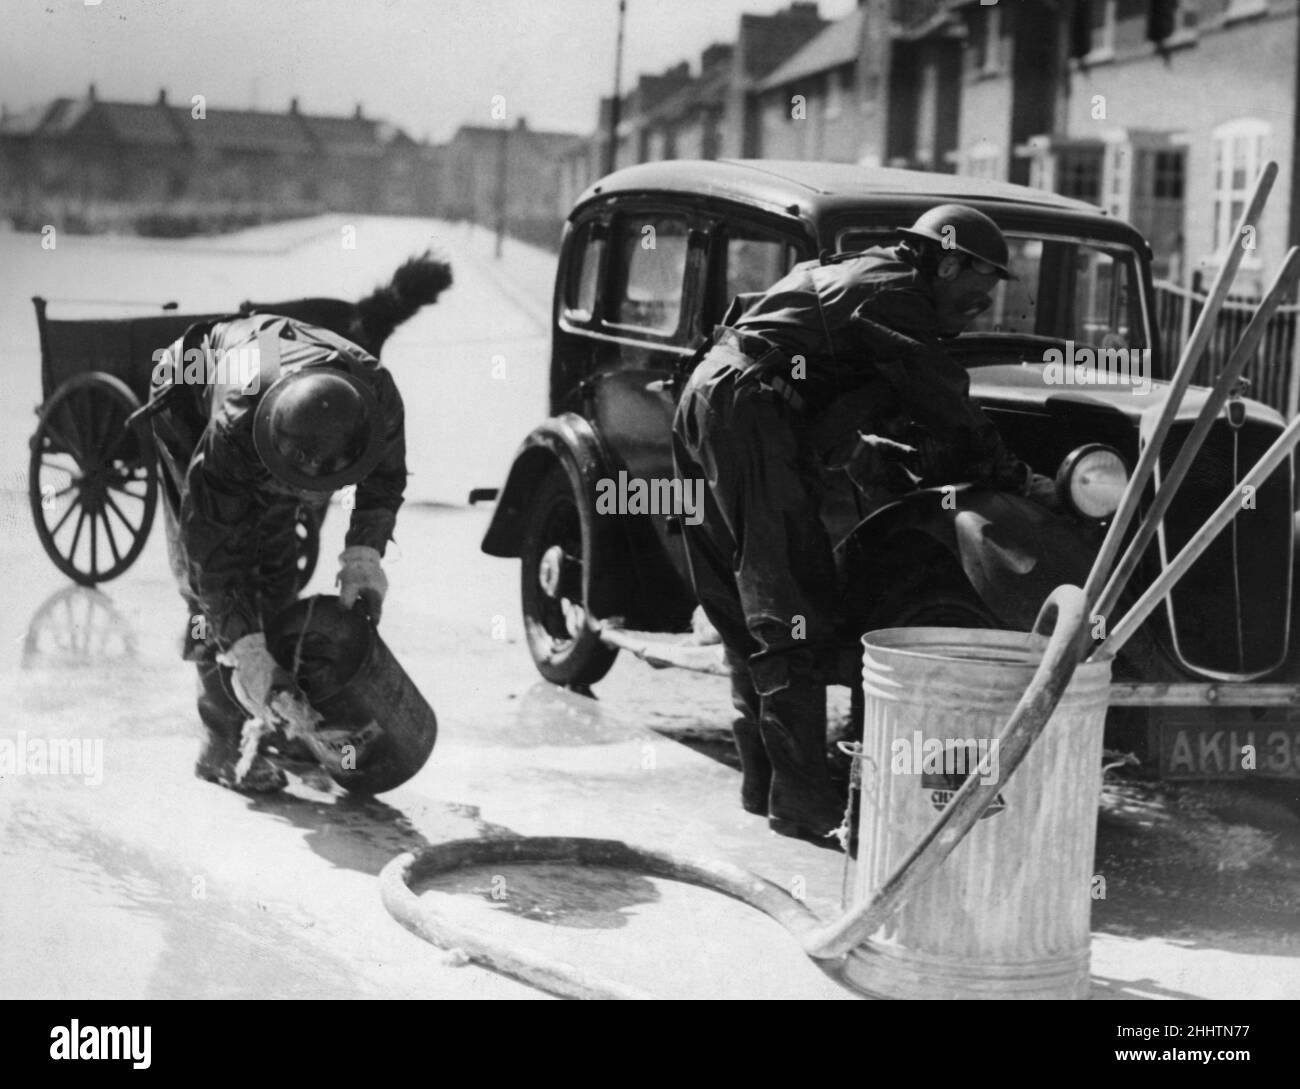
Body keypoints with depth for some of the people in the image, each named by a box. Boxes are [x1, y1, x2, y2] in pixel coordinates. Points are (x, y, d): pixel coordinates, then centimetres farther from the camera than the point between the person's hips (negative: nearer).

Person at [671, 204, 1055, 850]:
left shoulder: (854, 276, 26)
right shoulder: (892, 291, -2)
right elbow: (946, 407, -6)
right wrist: (1017, 480, 2)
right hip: (747, 406, -10)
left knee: (745, 608, 13)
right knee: (791, 609, -10)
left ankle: (764, 781, 20)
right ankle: (803, 802, -10)